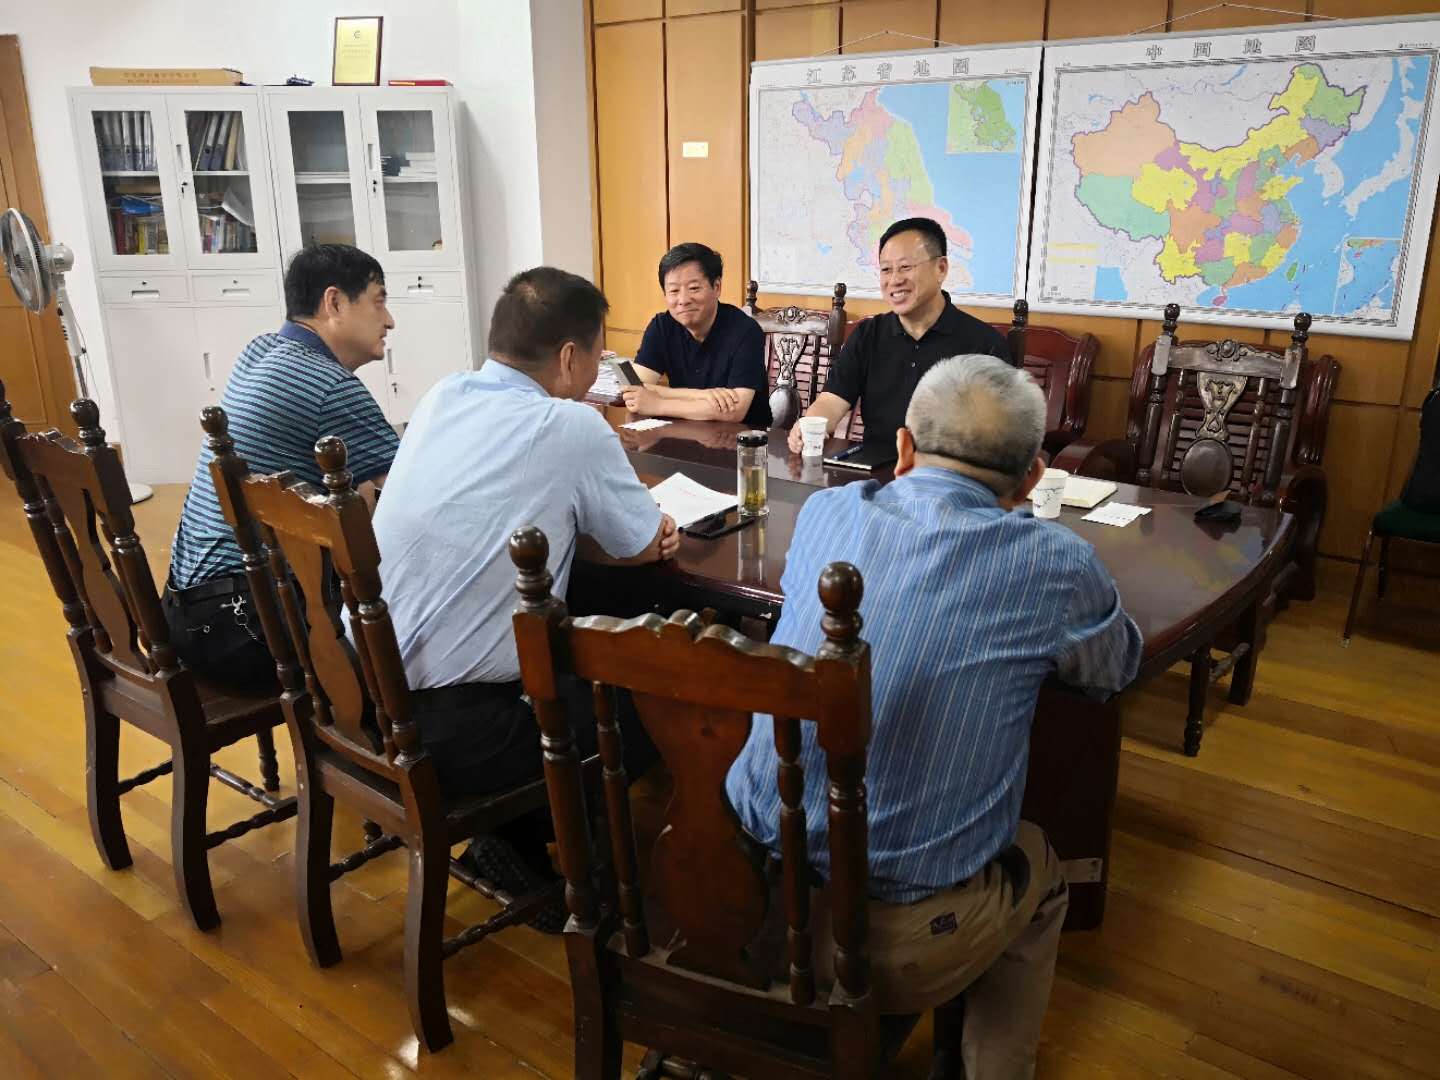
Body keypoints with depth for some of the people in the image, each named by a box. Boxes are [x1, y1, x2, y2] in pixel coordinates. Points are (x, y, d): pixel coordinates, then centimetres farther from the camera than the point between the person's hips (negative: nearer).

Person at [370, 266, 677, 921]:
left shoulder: (441, 397, 5)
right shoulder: (571, 428, -15)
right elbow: (646, 549, -1)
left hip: (361, 696, 8)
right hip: (447, 733, -7)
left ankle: (510, 839, 25)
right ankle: (525, 842, 18)